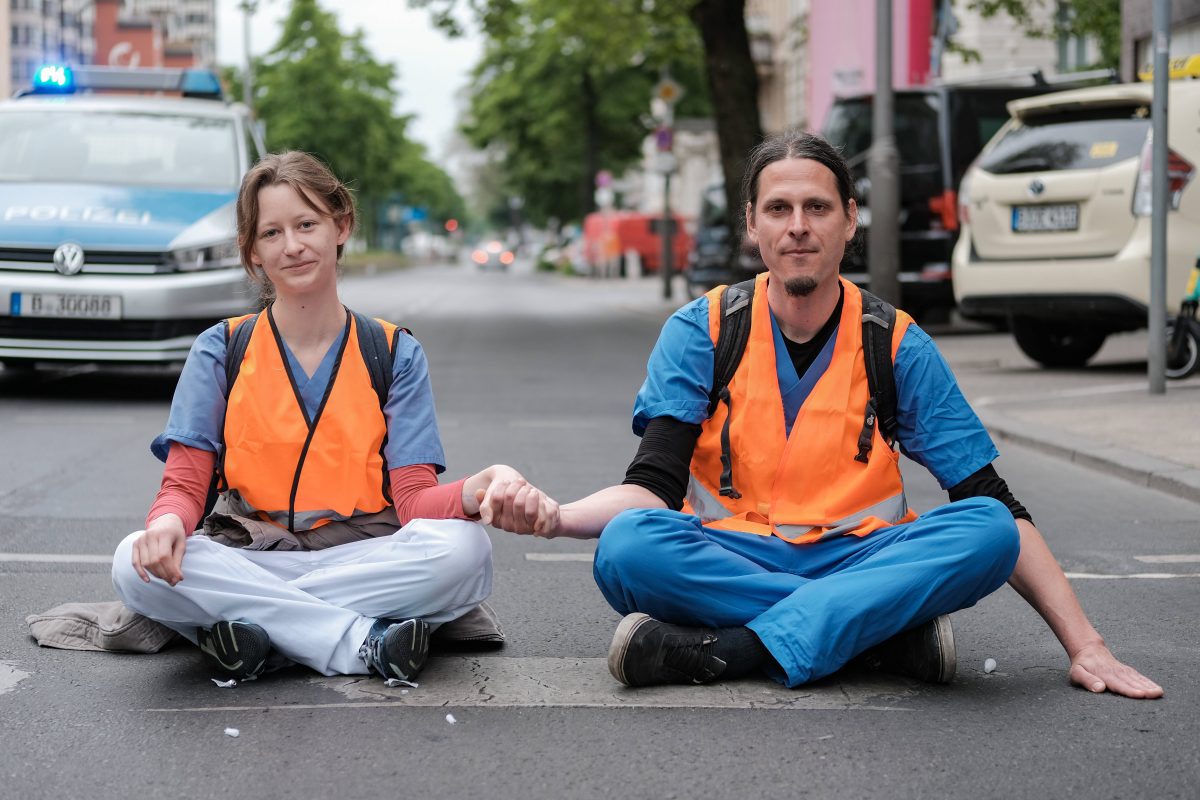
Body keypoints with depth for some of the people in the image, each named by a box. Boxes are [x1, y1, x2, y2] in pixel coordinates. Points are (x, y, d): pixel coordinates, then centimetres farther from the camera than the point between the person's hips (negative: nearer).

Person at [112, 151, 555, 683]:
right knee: (138, 563, -31)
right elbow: (186, 484, -1)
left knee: (463, 549, -31)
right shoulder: (220, 351, 6)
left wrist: (476, 490, -27)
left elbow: (413, 498, -3)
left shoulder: (395, 353, 6)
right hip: (248, 555, 0)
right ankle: (368, 643, -28)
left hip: (363, 558, 0)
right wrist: (169, 519, -27)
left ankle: (252, 631, -25)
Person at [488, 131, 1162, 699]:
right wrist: (557, 518, -30)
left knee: (987, 530, -28)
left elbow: (994, 502, 0)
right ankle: (891, 633, -27)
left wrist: (1085, 645, -9)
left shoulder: (898, 346, 2)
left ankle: (737, 650, -31)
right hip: (728, 561, -1)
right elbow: (656, 486, -8)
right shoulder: (701, 332, 2)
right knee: (627, 547, -33)